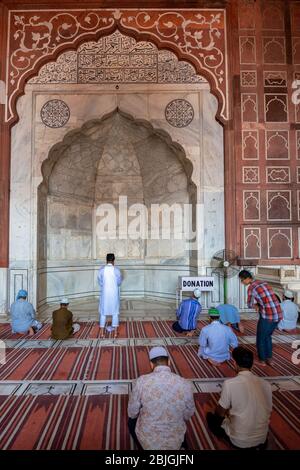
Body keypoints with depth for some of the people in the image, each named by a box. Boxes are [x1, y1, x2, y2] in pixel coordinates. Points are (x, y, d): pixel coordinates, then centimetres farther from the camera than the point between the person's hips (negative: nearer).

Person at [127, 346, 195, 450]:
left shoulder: (142, 381, -21)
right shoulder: (186, 384, -17)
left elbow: (132, 413, -6)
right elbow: (188, 416, 0)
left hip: (147, 441, -1)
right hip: (175, 443, 1)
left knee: (132, 421, 30)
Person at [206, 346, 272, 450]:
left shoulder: (229, 383, -21)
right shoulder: (266, 384, -8)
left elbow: (220, 412, -7)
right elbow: (268, 411, 7)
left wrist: (227, 412, 17)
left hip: (240, 441, -4)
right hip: (262, 438, 5)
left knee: (211, 416, 19)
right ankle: (256, 444, 18)